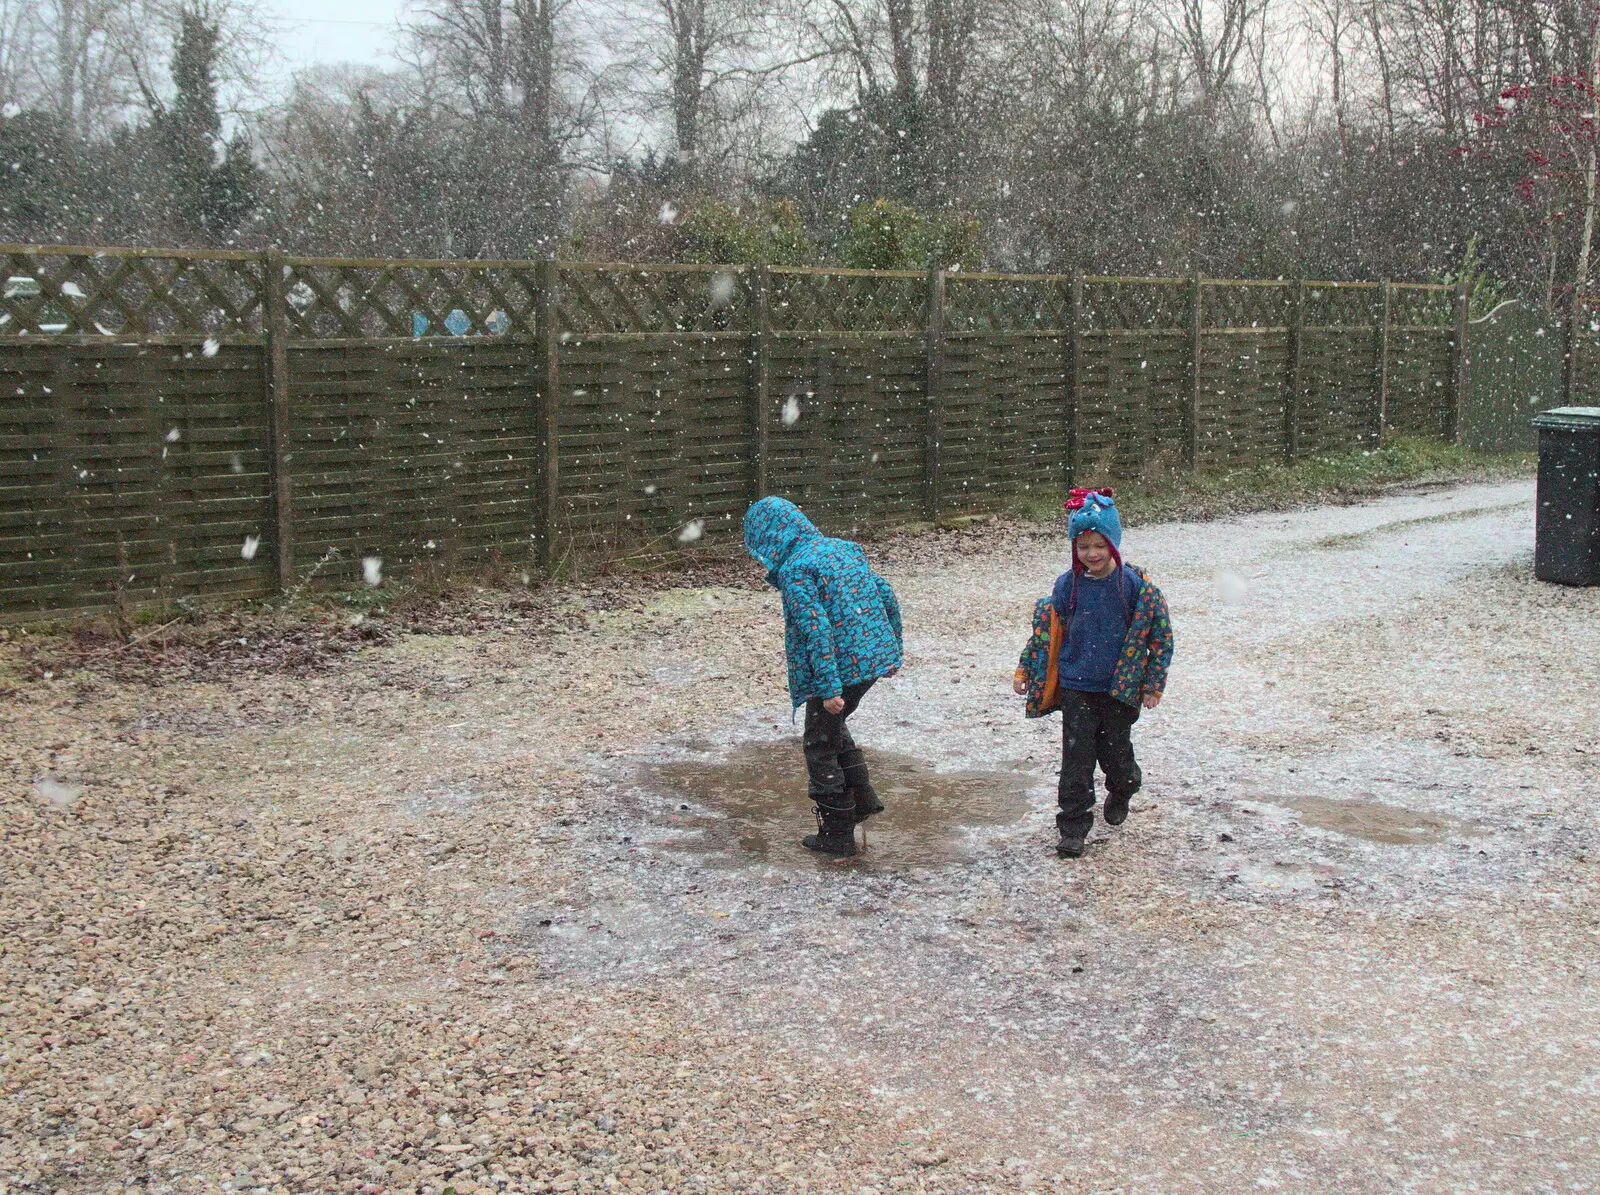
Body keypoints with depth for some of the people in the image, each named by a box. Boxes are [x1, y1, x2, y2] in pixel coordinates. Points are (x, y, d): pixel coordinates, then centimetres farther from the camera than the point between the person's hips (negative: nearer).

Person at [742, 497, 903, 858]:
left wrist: (829, 688, -23)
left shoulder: (794, 570, -15)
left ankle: (837, 834, 15)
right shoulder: (843, 548, 11)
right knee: (832, 727, 29)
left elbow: (816, 629, -23)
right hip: (875, 661, 8)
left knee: (821, 746, 8)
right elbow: (886, 595, 14)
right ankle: (862, 798, 30)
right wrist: (894, 647, 23)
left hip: (840, 669, -8)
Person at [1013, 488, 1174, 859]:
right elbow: (1045, 629, 10)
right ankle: (1073, 828, 6)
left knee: (1115, 752, 11)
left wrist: (1153, 684, -5)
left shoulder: (1134, 585, -9)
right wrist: (1025, 669, 9)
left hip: (1120, 689, -1)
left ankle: (1121, 793, 44)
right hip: (1075, 688, 1)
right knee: (1076, 758, -1)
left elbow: (1160, 634, -3)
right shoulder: (1067, 585, -1)